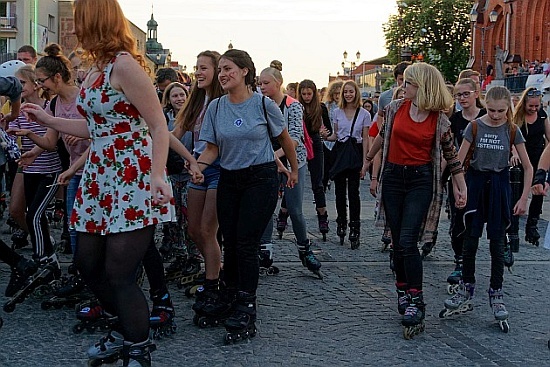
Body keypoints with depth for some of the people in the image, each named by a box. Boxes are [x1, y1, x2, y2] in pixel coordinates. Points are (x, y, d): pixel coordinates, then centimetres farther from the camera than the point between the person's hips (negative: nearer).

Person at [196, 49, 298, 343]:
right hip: (229, 180, 4)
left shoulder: (264, 105, -6)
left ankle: (245, 312, -7)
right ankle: (234, 298, 22)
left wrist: (294, 169, 16)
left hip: (261, 178, -4)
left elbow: (284, 138, 8)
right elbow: (211, 148, 3)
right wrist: (196, 167, -16)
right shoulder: (215, 107, 3)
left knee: (246, 242, -11)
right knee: (230, 243, 5)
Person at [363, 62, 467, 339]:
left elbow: (451, 156, 5)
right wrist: (368, 159, 30)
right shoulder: (396, 108, 1)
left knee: (407, 241, -14)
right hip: (393, 177, 4)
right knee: (397, 241, 7)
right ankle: (403, 291, 21)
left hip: (421, 180, -3)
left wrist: (462, 189, 4)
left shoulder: (439, 121, -6)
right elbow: (383, 135, 19)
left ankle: (415, 303, -10)